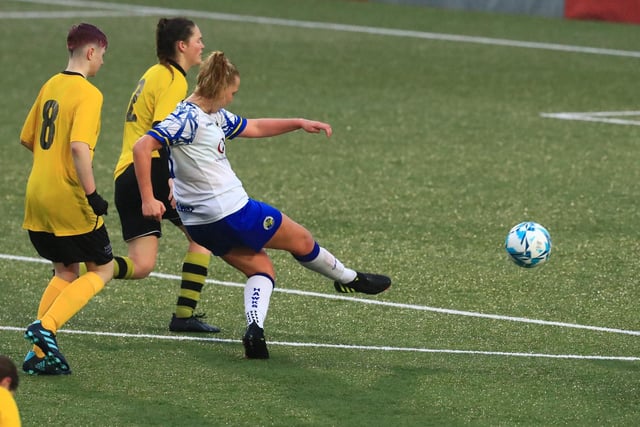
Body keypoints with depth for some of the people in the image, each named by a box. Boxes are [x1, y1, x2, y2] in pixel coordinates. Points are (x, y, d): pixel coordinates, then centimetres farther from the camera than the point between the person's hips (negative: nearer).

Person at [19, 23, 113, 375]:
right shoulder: (88, 94, -14)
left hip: (37, 196, 8)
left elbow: (27, 139, 18)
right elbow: (79, 146, -26)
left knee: (66, 272, 18)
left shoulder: (51, 86, 10)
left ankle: (40, 353, 8)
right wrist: (92, 194, -22)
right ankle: (45, 326, -10)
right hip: (69, 199, -8)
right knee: (102, 269, 8)